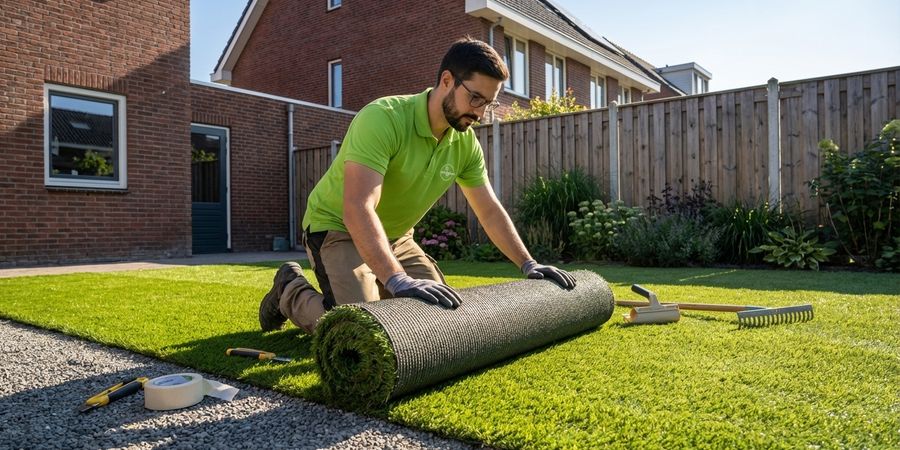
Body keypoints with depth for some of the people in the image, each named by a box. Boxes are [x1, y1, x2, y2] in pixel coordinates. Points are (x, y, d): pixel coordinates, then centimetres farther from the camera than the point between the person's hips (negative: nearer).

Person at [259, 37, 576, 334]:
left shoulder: (466, 143, -8)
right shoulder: (382, 118, -31)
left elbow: (490, 211, 2)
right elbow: (358, 209, -42)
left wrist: (528, 265, -2)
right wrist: (399, 280, -52)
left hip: (395, 237, 7)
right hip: (337, 228, -7)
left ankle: (374, 288, 25)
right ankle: (291, 290, 8)